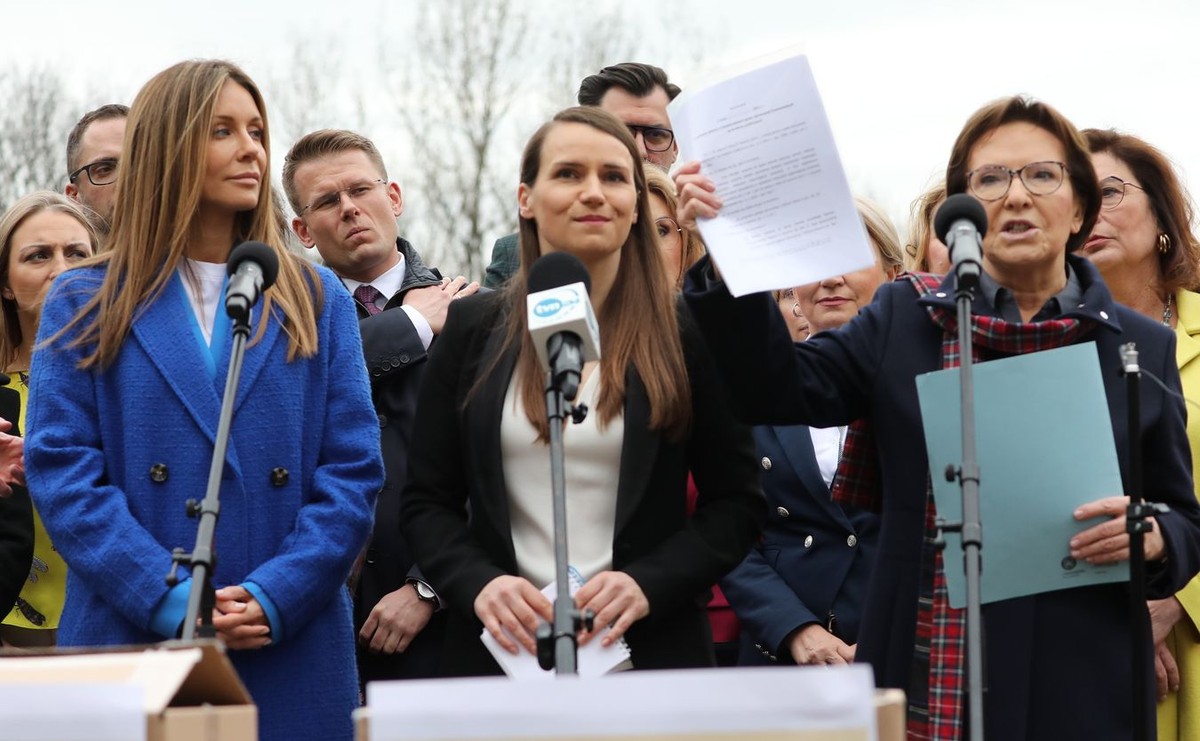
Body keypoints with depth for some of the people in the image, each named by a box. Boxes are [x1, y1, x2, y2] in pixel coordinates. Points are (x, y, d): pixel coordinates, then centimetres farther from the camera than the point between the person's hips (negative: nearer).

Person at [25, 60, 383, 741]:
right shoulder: (85, 303, 6)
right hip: (131, 647, -1)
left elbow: (353, 471, 4)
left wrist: (276, 596, -11)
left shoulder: (317, 301, 11)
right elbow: (61, 471, -2)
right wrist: (170, 600, -14)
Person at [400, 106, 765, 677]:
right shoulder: (473, 329, 7)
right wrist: (478, 583, -12)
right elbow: (426, 502, 7)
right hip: (500, 652, 1)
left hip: (650, 651, -1)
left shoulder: (686, 331, 1)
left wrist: (648, 584, -14)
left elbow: (737, 502, 2)